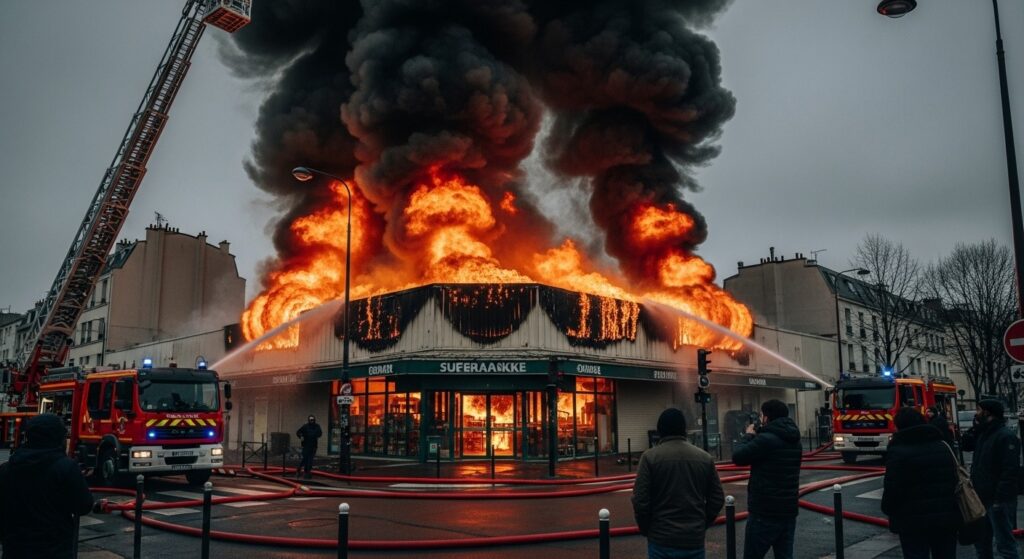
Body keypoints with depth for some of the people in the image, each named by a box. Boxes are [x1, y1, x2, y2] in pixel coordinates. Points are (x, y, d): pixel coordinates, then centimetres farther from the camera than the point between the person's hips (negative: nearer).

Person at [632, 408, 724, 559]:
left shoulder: (650, 457, -8)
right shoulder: (705, 458, 2)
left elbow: (640, 500, -10)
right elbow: (717, 499, 7)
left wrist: (646, 529, 6)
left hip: (662, 539, -3)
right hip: (695, 539, 3)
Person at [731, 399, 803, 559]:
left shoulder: (766, 439, -18)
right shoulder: (795, 440, 10)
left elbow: (738, 457, -11)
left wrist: (749, 435, 4)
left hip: (765, 512, -8)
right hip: (789, 511, 8)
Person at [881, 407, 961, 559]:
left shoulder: (898, 451, -12)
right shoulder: (943, 446, 11)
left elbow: (892, 488, -15)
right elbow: (956, 479, 14)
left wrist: (887, 509, 2)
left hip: (913, 521, -6)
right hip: (947, 517, 6)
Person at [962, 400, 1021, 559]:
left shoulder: (1006, 437, -16)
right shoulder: (982, 433, 12)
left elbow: (1010, 471, -21)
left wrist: (999, 499, -25)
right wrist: (975, 427, 5)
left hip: (999, 502, -9)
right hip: (982, 499, 9)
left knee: (1005, 545, -5)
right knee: (981, 543, 17)